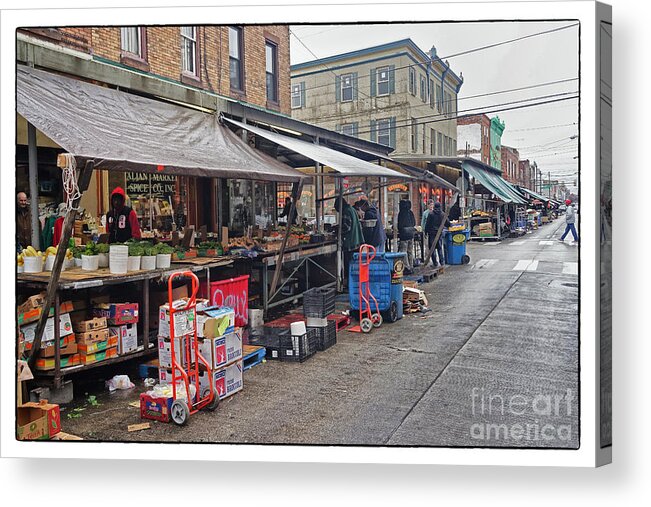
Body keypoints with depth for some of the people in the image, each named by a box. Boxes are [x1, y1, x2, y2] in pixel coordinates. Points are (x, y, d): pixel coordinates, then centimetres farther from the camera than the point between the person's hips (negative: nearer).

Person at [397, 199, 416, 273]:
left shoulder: (401, 213, -13)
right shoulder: (411, 213, 7)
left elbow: (400, 225, -12)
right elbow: (414, 223, 15)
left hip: (404, 235, -7)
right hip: (411, 234, 7)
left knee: (404, 252, -3)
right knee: (410, 251, 14)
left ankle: (407, 267, -6)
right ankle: (411, 267, 19)